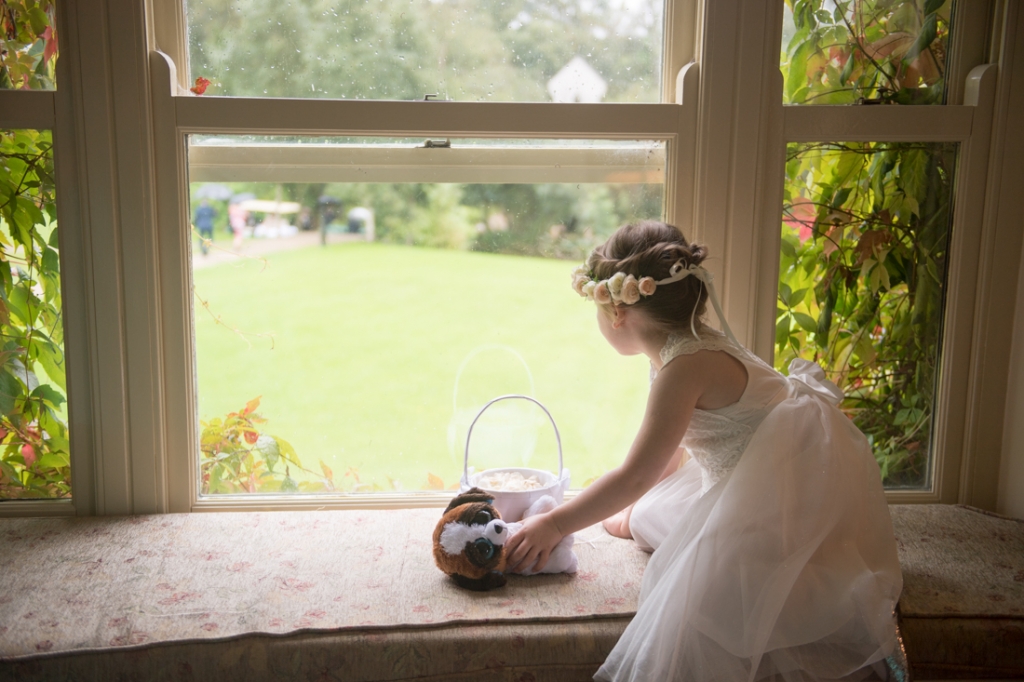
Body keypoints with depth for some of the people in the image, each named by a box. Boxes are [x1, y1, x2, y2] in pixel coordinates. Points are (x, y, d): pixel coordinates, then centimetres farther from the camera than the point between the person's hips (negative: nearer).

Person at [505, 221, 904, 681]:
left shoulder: (685, 366, -26)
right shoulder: (689, 348, 5)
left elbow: (637, 475, -22)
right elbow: (671, 454, 15)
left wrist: (555, 524, -13)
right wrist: (632, 514, 18)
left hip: (787, 495, -10)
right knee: (648, 516, 12)